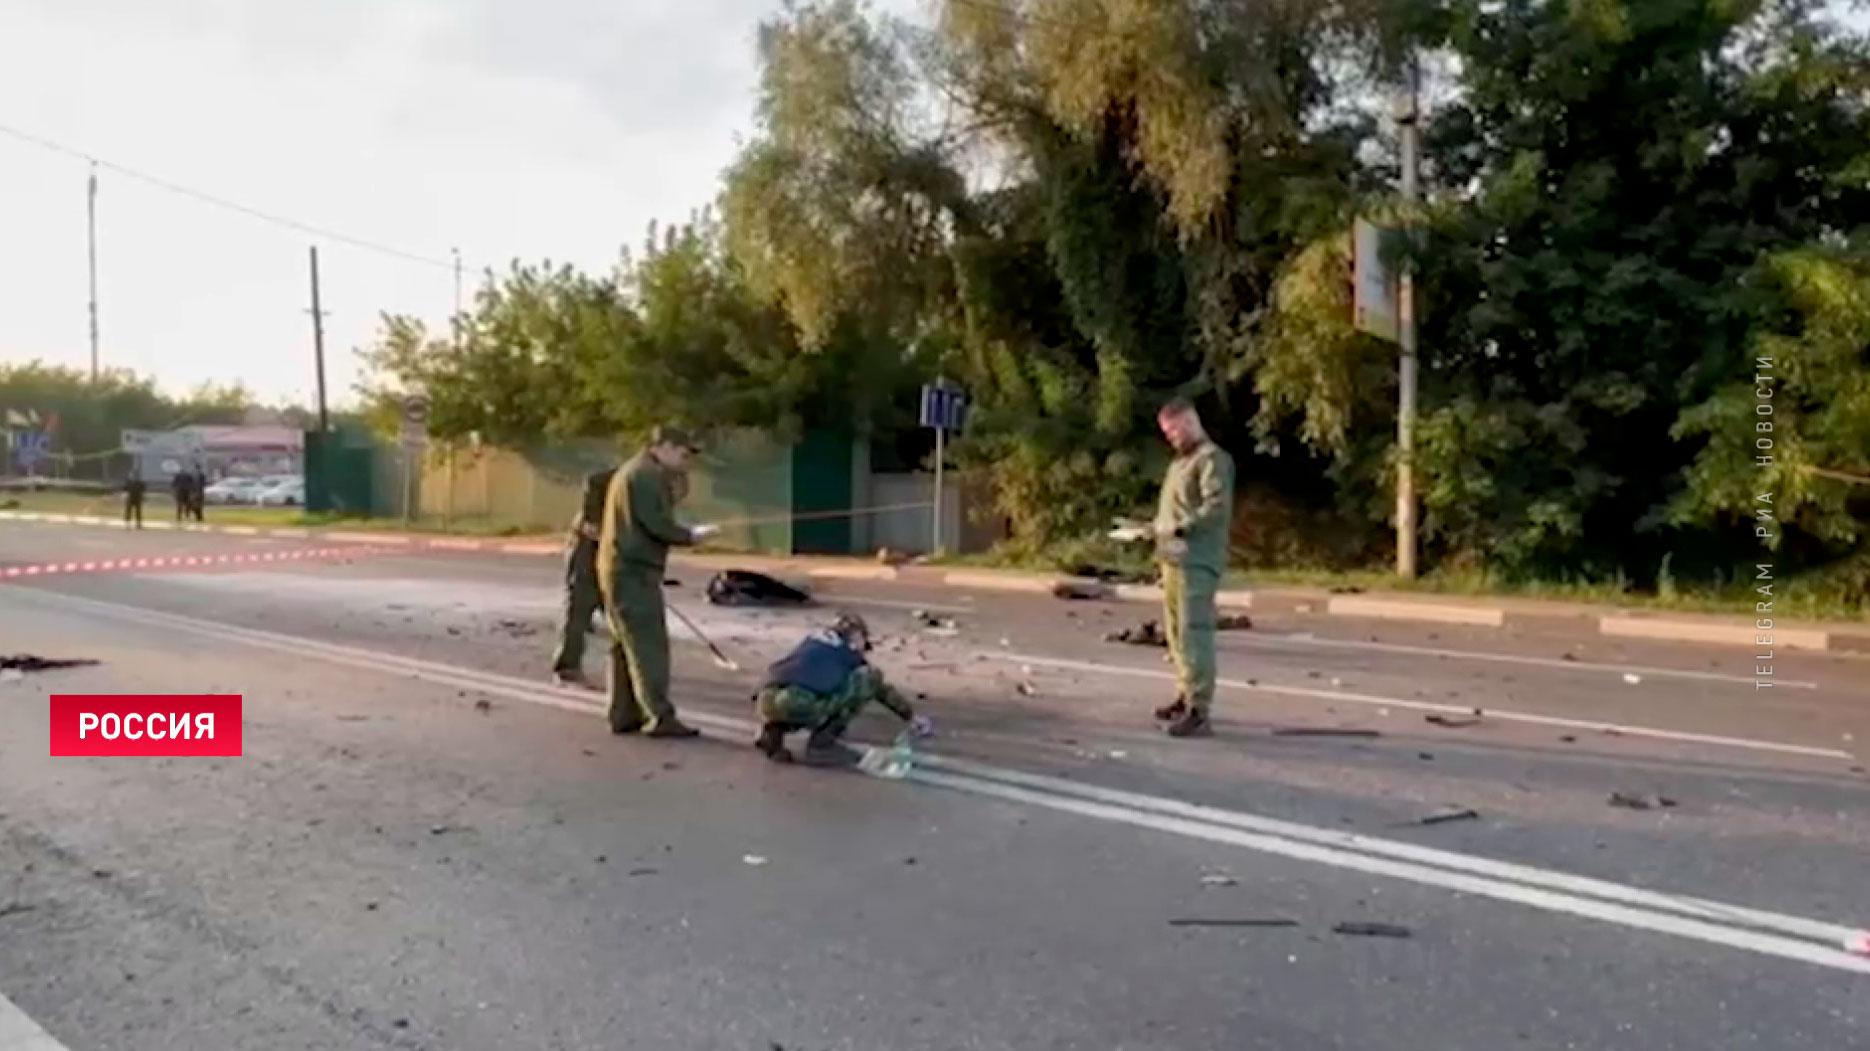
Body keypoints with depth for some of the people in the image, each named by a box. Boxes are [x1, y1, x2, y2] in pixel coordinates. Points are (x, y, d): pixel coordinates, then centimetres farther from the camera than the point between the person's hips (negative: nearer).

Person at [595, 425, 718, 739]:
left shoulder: (630, 471, 21)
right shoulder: (648, 474, -12)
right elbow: (656, 524, -19)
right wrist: (691, 535, -9)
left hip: (620, 569, 11)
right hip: (634, 571, -11)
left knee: (626, 645, 11)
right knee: (649, 645, -10)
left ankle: (624, 715, 15)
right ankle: (659, 716, -10)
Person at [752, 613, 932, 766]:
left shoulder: (815, 637, 32)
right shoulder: (850, 653, 18)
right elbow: (883, 690, 28)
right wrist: (912, 717, 42)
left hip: (766, 701, 6)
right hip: (798, 705, -6)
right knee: (870, 679, 9)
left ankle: (773, 730, 13)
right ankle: (822, 744, 7)